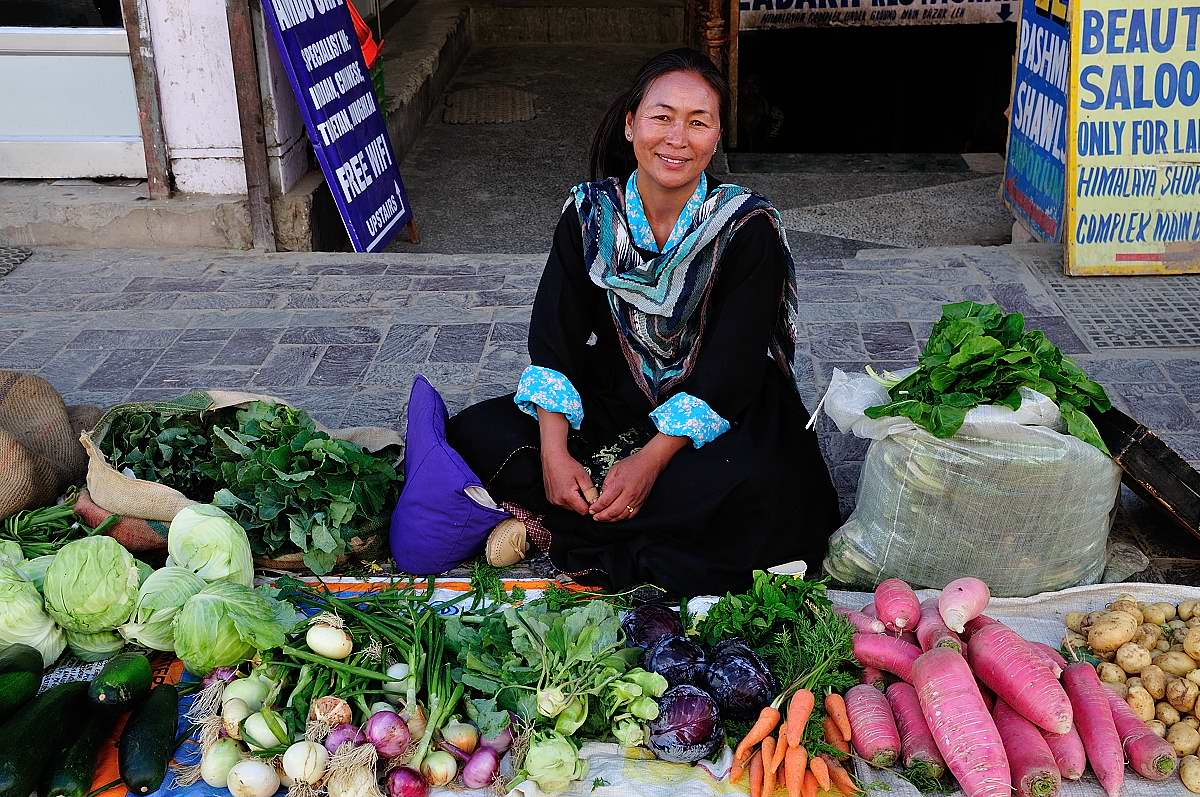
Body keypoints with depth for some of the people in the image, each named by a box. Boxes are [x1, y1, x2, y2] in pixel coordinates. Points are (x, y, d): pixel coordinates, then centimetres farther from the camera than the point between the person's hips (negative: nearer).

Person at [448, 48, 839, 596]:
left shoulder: (747, 226, -12)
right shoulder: (590, 212, -3)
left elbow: (730, 367, -18)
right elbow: (553, 339, -8)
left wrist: (651, 459, -28)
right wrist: (554, 453, -23)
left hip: (715, 422, -2)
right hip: (609, 407, 3)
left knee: (755, 482, -36)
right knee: (477, 432, -15)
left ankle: (550, 529, -24)